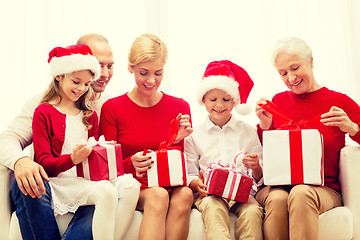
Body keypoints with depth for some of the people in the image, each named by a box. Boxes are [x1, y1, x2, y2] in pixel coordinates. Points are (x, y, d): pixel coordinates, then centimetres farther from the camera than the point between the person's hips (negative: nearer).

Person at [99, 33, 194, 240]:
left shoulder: (180, 107, 8)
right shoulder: (112, 108, 2)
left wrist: (178, 141, -11)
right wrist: (132, 163, -20)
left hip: (172, 187, 2)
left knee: (184, 194, -33)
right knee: (158, 195, -35)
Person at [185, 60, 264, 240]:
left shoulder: (248, 132, 14)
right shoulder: (195, 135, 13)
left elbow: (259, 178, 13)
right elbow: (189, 175, 12)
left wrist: (256, 168, -11)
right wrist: (197, 183, -12)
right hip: (210, 193, -1)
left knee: (252, 211, -32)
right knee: (213, 208, -35)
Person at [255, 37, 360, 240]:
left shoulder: (339, 102, 6)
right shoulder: (278, 102, 13)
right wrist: (265, 126, 1)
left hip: (324, 189, -2)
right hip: (276, 186, 2)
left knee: (301, 194, -37)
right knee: (277, 199, -34)